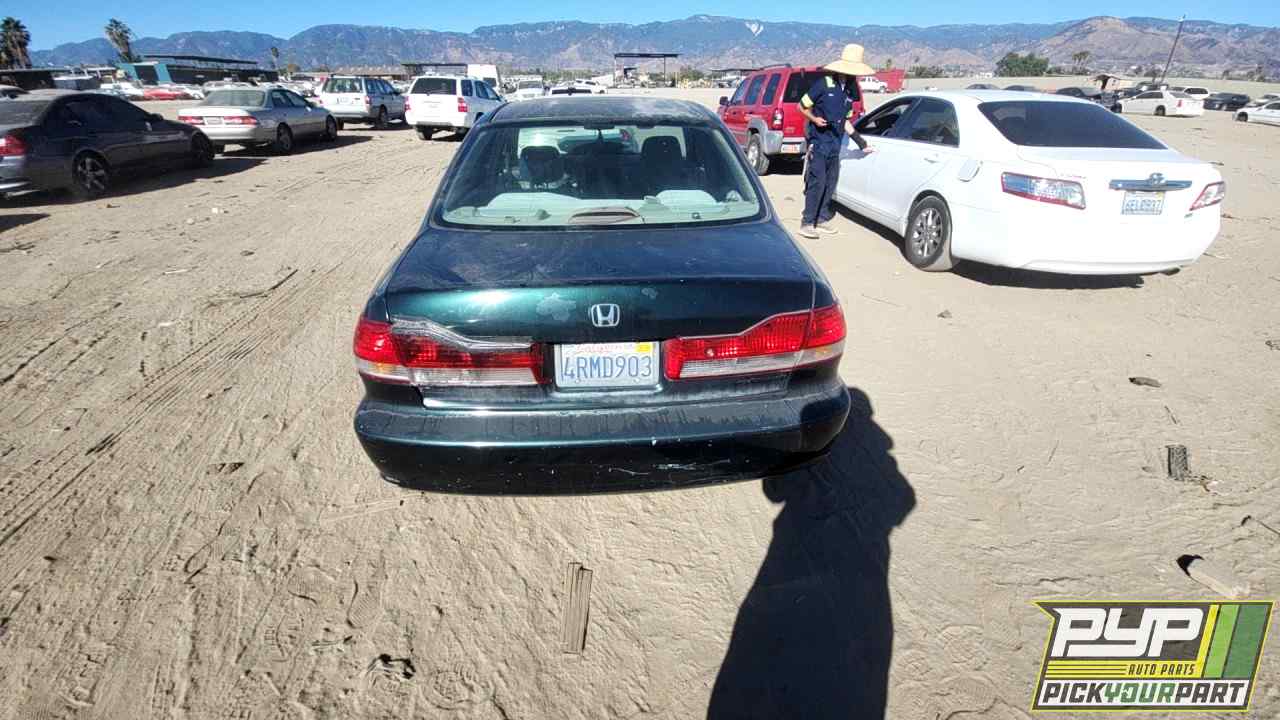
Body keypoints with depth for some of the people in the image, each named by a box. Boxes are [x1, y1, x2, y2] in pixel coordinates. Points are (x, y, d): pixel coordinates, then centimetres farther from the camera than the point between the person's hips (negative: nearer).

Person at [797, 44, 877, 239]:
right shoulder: (824, 84, -8)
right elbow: (803, 106, -2)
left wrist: (860, 141, 16)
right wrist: (815, 119, -18)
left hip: (835, 146, 7)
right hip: (818, 143, -7)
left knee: (830, 183, 9)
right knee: (817, 182, -12)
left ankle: (822, 219, 20)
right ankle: (807, 223, -7)